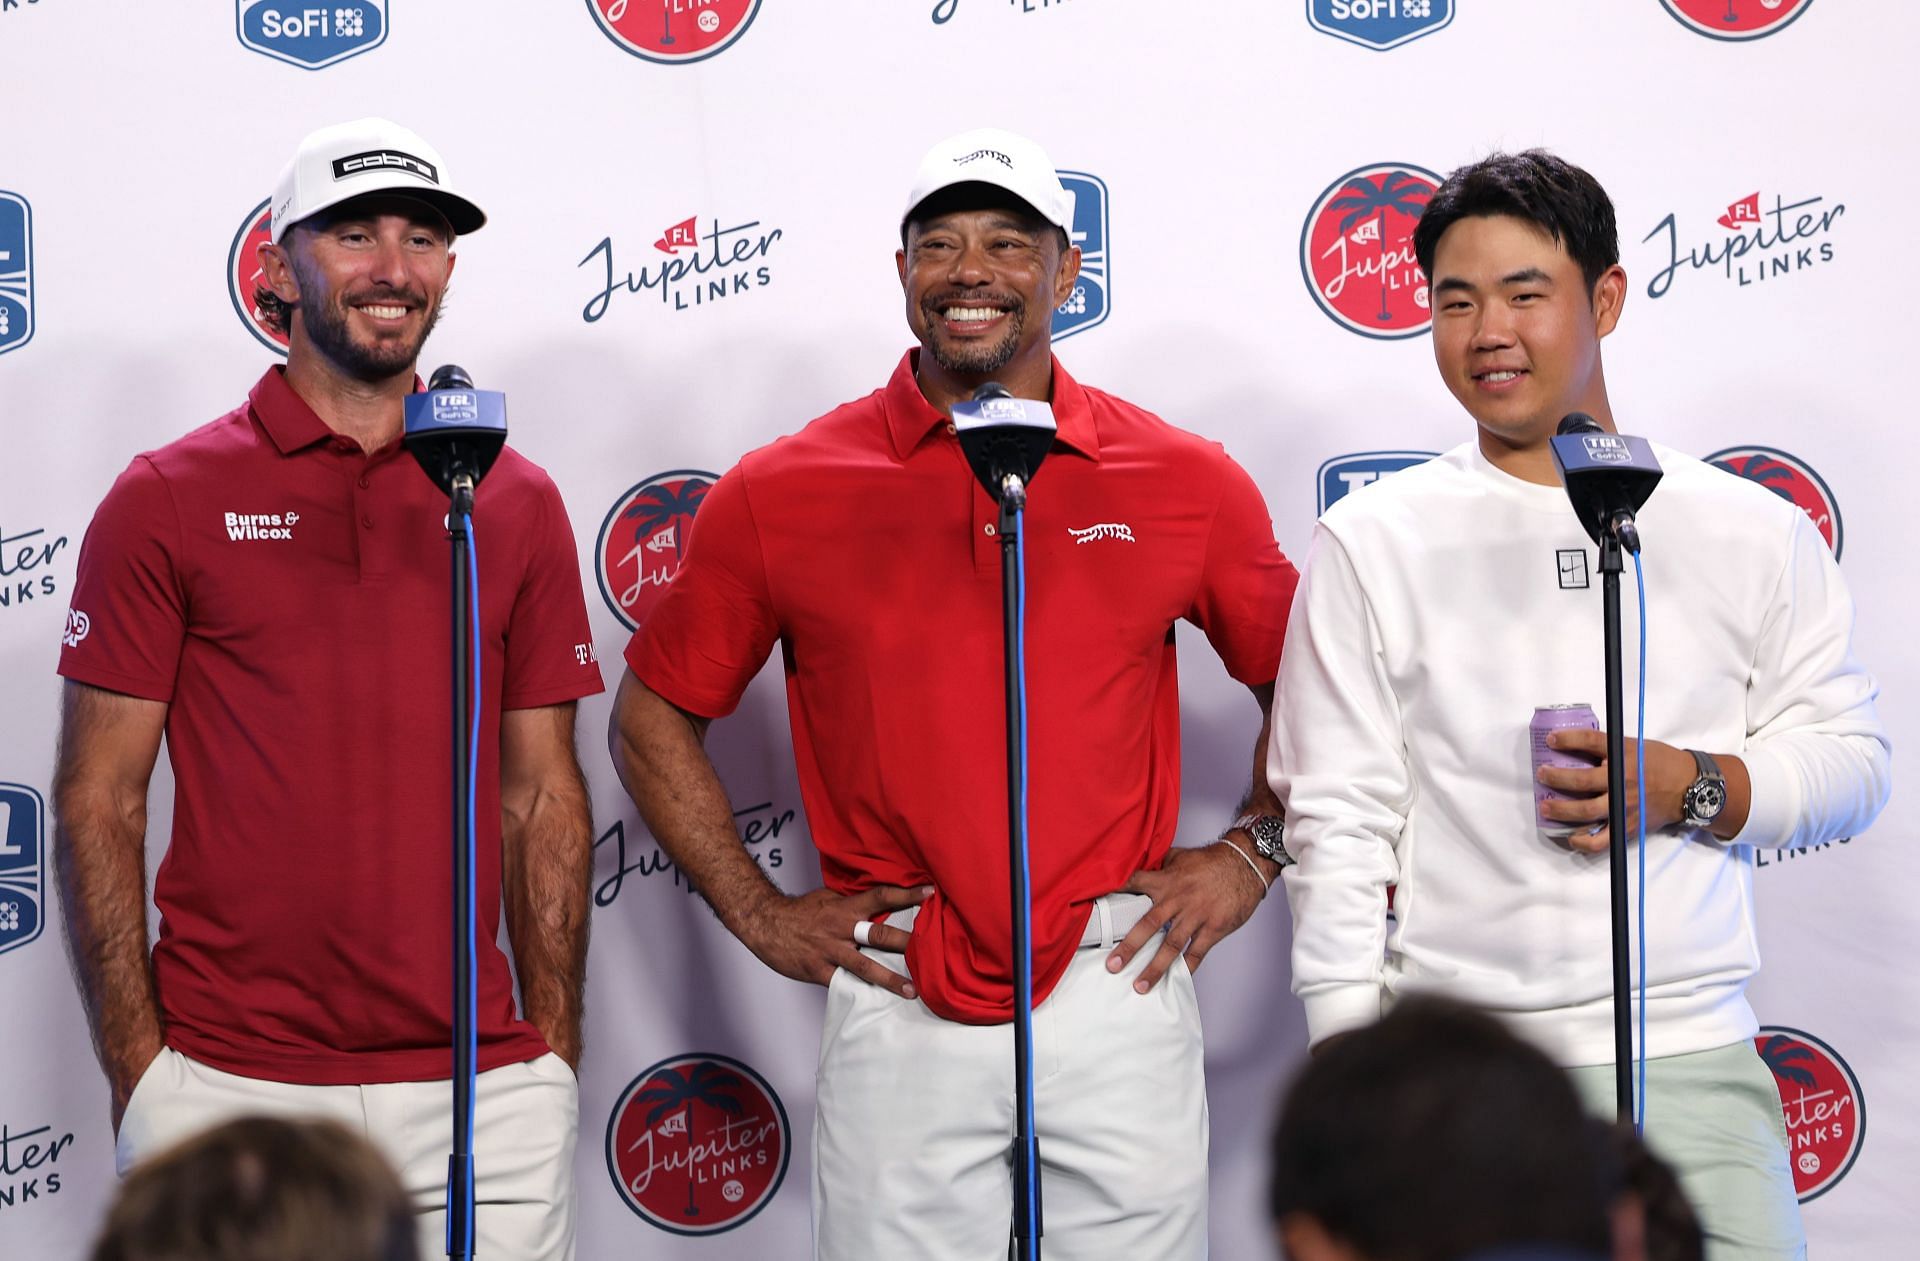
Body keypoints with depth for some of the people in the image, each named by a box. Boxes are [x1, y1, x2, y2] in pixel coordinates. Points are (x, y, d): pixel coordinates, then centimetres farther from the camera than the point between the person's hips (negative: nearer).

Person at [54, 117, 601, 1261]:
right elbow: (100, 801, 0)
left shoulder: (517, 502, 8)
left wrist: (555, 1053, 4)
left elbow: (544, 796, 9)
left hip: (481, 1091, 2)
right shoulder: (167, 500, 1)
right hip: (226, 1088, -2)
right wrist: (139, 1068, -5)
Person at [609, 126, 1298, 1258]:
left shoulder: (1188, 483, 3)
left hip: (1118, 995, 1)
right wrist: (758, 912, 5)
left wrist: (1249, 856, 5)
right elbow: (652, 718, 11)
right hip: (898, 1012, 0)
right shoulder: (783, 493, 1)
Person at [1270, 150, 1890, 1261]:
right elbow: (1337, 823, 3)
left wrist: (1694, 788, -9)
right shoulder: (1371, 543, 5)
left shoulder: (1753, 532, 9)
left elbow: (1853, 756, 11)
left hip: (1691, 1058, 1)